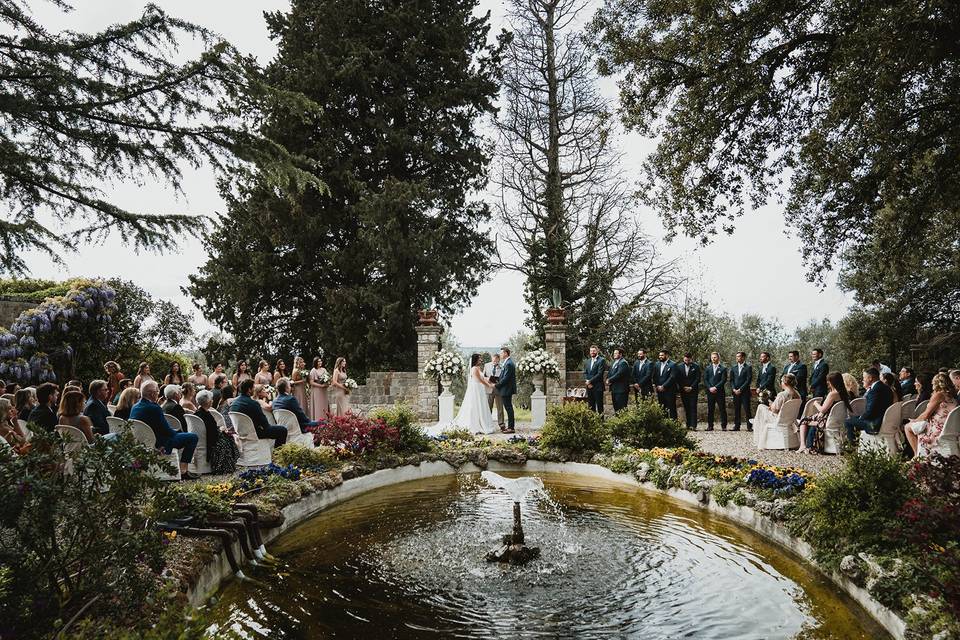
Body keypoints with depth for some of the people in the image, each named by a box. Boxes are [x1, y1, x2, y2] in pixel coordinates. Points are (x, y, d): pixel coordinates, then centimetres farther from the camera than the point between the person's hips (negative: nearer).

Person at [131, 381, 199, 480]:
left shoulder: (135, 407, 2)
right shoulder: (153, 408, -25)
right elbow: (167, 431, -19)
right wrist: (177, 433, 0)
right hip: (158, 445, -10)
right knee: (193, 437, -2)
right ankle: (183, 471, 0)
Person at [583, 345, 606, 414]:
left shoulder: (601, 360, -6)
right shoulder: (588, 361, 17)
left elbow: (599, 374, -14)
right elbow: (585, 373, 13)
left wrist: (590, 381, -14)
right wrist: (587, 381, -5)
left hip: (598, 387, -6)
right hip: (589, 387, 6)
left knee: (599, 405, -3)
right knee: (591, 405, 8)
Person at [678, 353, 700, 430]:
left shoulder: (696, 367, 2)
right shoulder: (680, 367, 9)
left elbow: (698, 379, -2)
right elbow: (678, 379, 9)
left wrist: (691, 387, -9)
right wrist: (683, 387, -3)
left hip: (693, 390, -3)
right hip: (683, 391, 3)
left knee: (693, 408, -7)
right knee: (686, 409, 4)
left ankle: (693, 425, -11)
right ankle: (688, 425, 7)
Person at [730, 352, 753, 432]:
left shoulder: (748, 368, -1)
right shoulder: (734, 368, 13)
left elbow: (749, 380, -8)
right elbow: (731, 380, 11)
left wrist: (740, 389, -13)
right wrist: (733, 389, -4)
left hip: (745, 392, -4)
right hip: (735, 392, 4)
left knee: (747, 409, -4)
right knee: (736, 409, 5)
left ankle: (749, 426, 0)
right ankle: (736, 426, 9)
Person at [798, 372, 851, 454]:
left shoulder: (833, 394, -22)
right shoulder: (843, 393, 6)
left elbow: (822, 410, -18)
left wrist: (816, 404, 0)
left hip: (827, 422, -9)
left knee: (804, 421, 7)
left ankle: (803, 445, 1)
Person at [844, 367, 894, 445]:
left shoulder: (875, 390, -24)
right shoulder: (885, 387, 8)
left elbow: (869, 411, -23)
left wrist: (860, 418, -6)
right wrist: (868, 389, 12)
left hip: (875, 424, -11)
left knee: (847, 422, -2)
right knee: (855, 417, 27)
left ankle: (853, 445, 9)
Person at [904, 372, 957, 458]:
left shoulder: (938, 395, -13)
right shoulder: (953, 396, 11)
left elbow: (926, 415, -11)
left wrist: (914, 421, 5)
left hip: (937, 430, -9)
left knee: (908, 427, 2)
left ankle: (917, 454, 2)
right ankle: (918, 454, 19)